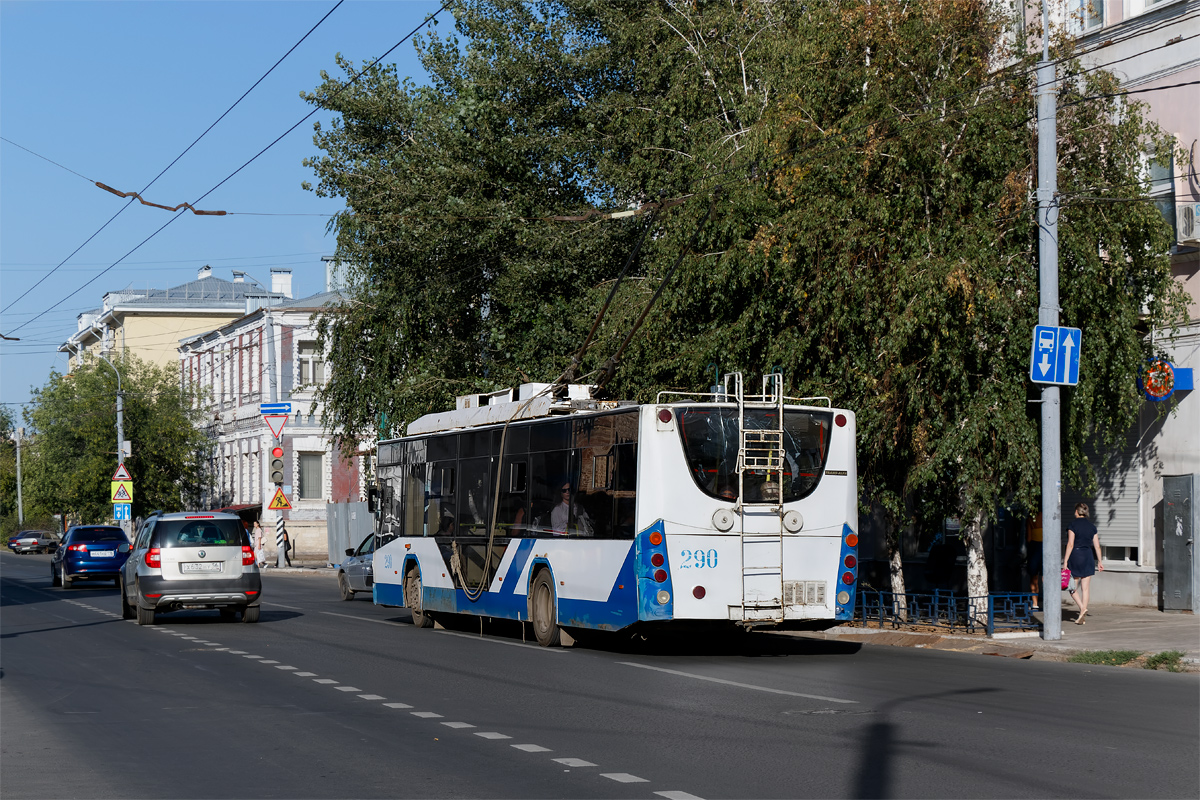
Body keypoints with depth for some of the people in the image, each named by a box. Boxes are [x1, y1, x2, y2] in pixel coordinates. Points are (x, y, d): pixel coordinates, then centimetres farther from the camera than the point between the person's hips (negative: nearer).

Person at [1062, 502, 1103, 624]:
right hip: (1088, 557, 4)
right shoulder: (1091, 526, 7)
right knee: (1085, 588, 5)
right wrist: (1099, 562, 16)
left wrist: (1065, 561, -11)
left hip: (1075, 556, -4)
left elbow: (1070, 544, -13)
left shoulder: (1073, 525, -7)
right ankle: (1081, 616, 3)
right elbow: (1097, 546, 8)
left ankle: (1082, 608, -15)